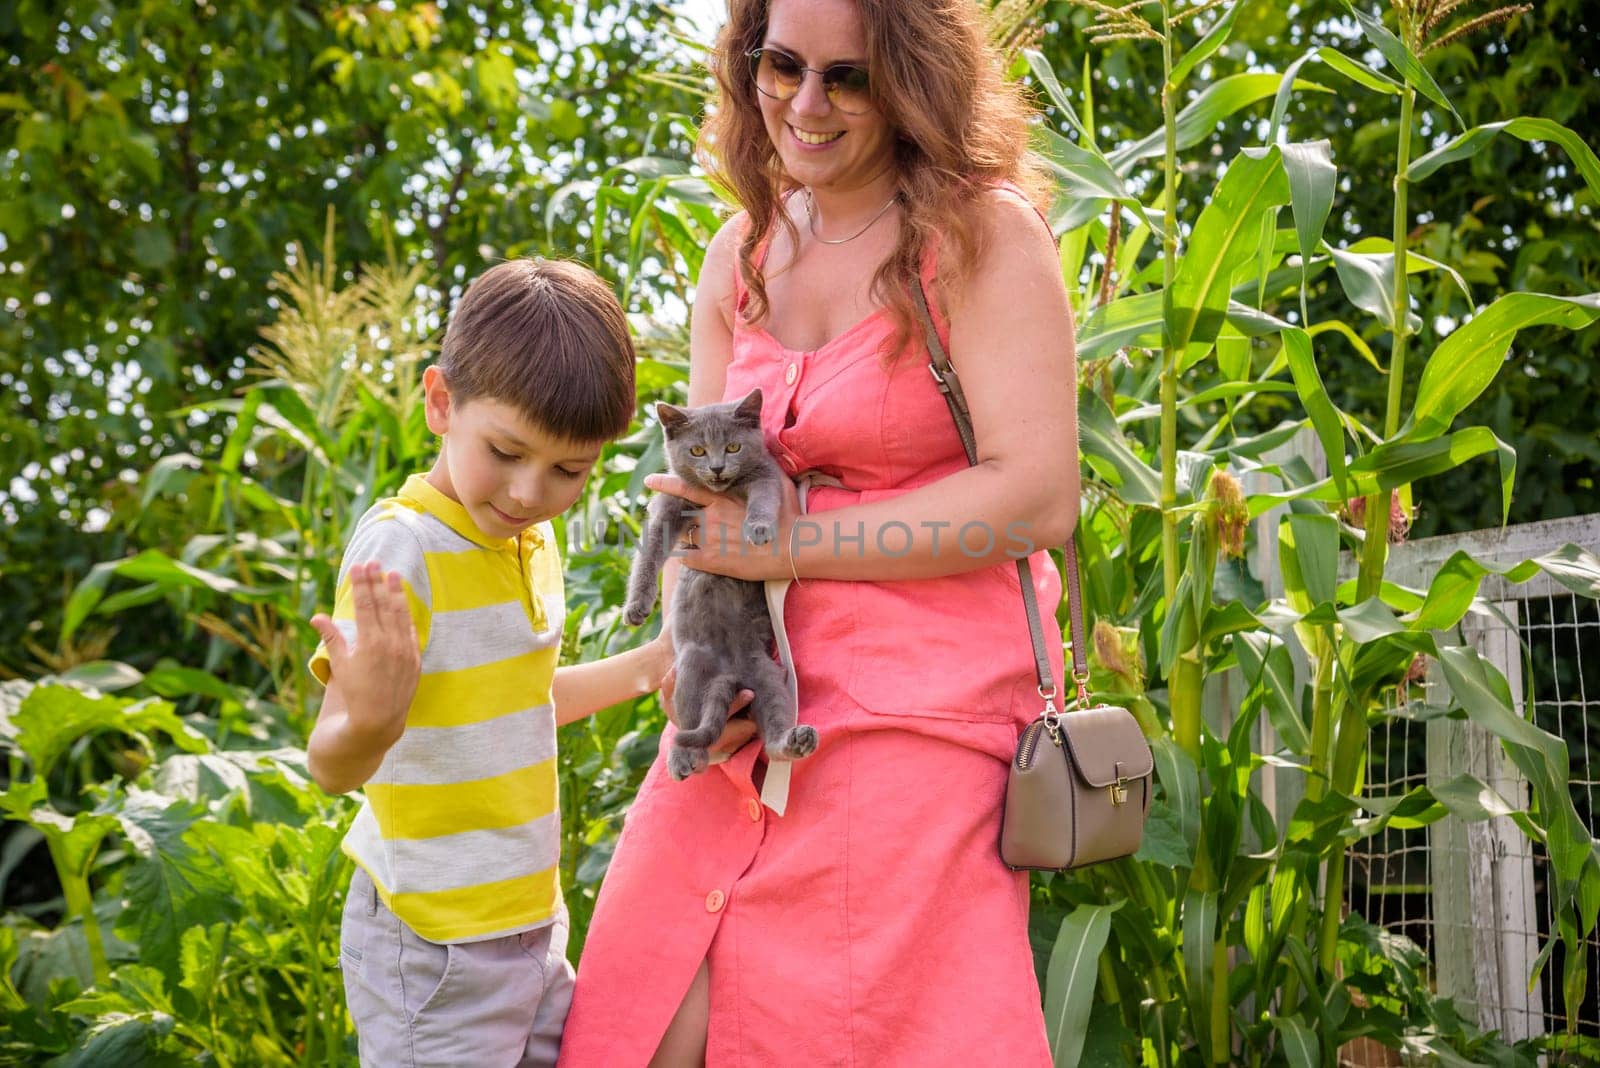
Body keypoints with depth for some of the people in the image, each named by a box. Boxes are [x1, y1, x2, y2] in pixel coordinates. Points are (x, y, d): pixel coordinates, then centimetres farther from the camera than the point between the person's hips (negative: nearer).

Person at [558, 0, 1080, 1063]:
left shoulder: (982, 236, -6)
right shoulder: (743, 253, 13)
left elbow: (1037, 497, -14)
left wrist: (788, 543, -13)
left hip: (923, 707, -5)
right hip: (753, 699, 6)